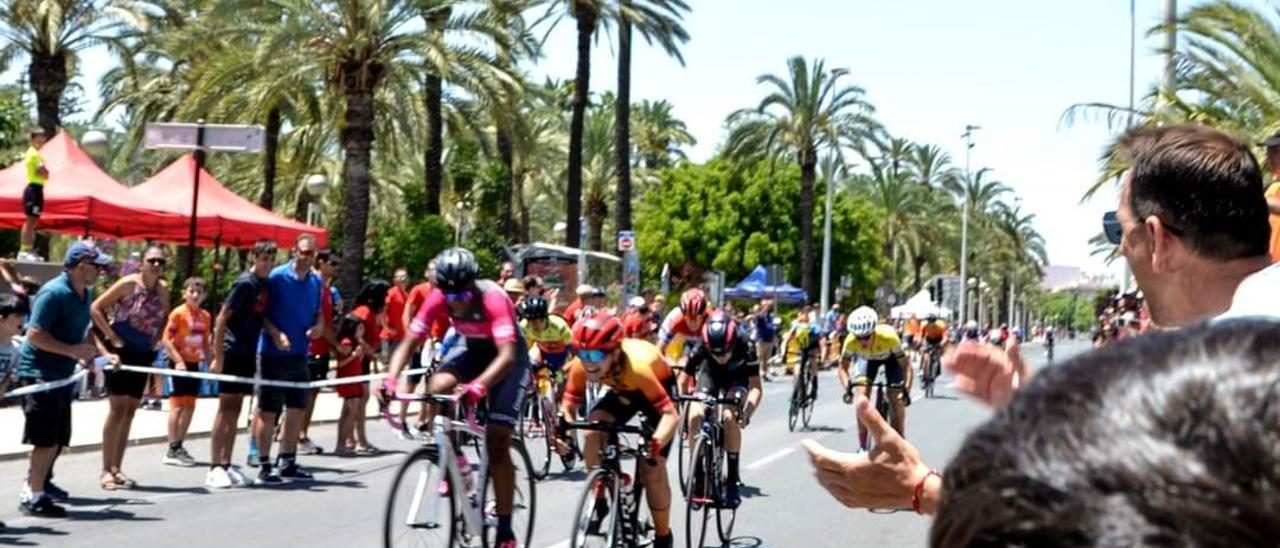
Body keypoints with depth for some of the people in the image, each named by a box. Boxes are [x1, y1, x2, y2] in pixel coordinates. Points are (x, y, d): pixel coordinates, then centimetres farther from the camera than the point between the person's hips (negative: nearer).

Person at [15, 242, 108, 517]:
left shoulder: (86, 293, 9)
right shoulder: (53, 293, -18)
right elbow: (34, 334, -22)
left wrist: (86, 355, 7)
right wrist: (72, 350, -24)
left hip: (61, 374, 9)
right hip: (38, 373, -9)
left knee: (59, 438, 16)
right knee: (47, 439, -8)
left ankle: (39, 481, 32)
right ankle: (34, 497, 1)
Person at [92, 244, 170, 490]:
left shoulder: (163, 288, 4)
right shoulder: (129, 284, -15)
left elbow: (164, 317, 21)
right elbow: (96, 308, -13)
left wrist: (157, 340, 6)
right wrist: (112, 338, -15)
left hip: (143, 353, 7)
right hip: (121, 350, -7)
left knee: (130, 410, 9)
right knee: (118, 409, -9)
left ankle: (116, 468, 16)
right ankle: (106, 470, -3)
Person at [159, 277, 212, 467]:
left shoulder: (206, 316, 8)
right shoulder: (178, 313, -11)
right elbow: (166, 340, -14)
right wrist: (178, 361, -21)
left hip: (194, 364, 7)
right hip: (180, 364, -7)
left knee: (190, 407, 10)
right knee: (177, 406, -5)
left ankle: (179, 446, 21)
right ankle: (172, 451, -1)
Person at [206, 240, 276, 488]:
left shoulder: (266, 284, 8)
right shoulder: (245, 283, -14)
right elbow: (221, 319, -15)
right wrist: (218, 356, -17)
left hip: (249, 354, 7)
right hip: (232, 353, -7)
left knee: (235, 411, 10)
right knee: (225, 409, -3)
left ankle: (226, 465, 16)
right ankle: (214, 468, 2)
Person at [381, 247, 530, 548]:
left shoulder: (493, 298, -35)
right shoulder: (438, 298, -22)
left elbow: (507, 355, -44)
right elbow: (409, 342, -21)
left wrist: (478, 386, -61)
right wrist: (391, 380, -39)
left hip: (506, 359, -4)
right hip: (471, 349, 4)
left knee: (497, 442, -10)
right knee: (436, 389, -27)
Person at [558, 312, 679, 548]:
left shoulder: (637, 366, -43)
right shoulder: (581, 365, -30)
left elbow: (671, 414, -45)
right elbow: (568, 406, -23)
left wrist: (656, 442, -63)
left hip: (658, 387, -4)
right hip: (622, 390, 4)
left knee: (652, 468, -10)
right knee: (592, 429, -24)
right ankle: (599, 501, -6)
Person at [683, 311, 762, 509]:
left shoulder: (744, 346, -36)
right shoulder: (700, 348, -33)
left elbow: (756, 387, -32)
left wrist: (747, 413, -47)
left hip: (737, 378, -2)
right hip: (710, 374, 2)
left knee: (730, 417, -28)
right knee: (695, 417, -22)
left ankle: (732, 480, -18)